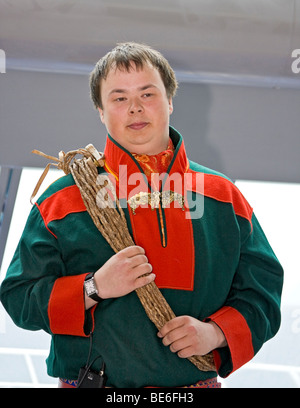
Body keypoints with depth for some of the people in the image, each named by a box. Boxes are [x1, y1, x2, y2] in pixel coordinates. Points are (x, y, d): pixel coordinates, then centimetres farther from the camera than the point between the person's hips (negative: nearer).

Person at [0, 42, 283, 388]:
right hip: (89, 379, -1)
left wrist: (215, 332, -12)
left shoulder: (223, 196, 4)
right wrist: (94, 288, -18)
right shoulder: (63, 200, -1)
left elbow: (264, 288, 6)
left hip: (197, 382, 2)